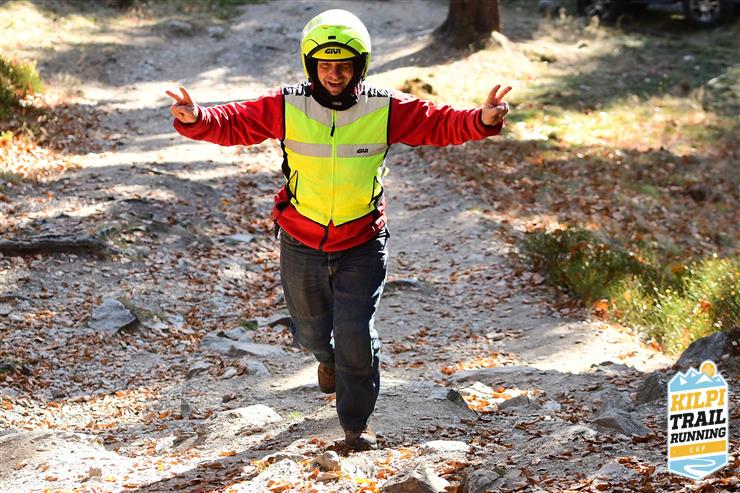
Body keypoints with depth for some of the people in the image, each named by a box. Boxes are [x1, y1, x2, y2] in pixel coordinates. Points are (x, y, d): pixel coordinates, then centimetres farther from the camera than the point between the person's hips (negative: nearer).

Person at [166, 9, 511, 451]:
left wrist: (481, 120, -32)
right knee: (311, 328, 20)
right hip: (302, 243, 2)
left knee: (357, 336, -7)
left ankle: (357, 423, 14)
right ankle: (329, 358, 58)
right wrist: (195, 119, -34)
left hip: (362, 245, -1)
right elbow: (234, 123, -14)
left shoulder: (386, 109, -11)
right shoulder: (286, 107, -12)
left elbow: (437, 123, -13)